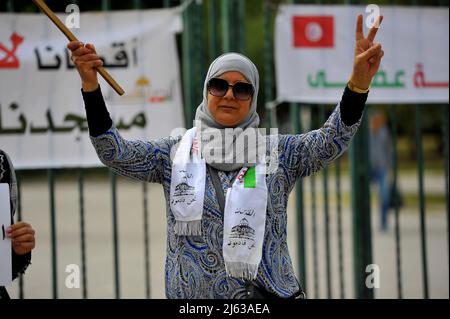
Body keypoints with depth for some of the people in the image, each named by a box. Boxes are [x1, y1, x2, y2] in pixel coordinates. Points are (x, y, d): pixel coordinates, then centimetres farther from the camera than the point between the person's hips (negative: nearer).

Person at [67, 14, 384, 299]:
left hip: (268, 292, 0)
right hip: (192, 294, 0)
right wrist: (91, 85, -17)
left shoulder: (277, 152, 2)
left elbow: (331, 141, -11)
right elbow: (114, 152, -5)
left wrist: (358, 83, -28)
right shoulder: (176, 152, 4)